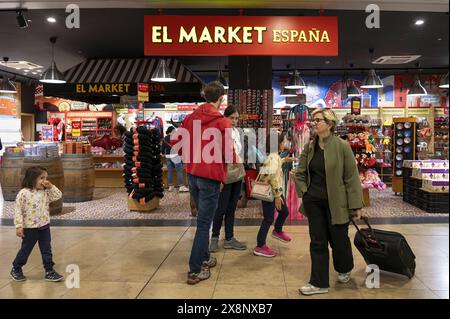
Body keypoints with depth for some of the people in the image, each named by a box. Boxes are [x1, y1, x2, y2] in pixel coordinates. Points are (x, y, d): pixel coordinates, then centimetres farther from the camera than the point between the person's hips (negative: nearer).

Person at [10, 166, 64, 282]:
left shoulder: (45, 192, 1)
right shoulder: (23, 193, -14)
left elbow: (58, 196, 2)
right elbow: (18, 211, -13)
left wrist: (51, 186, -8)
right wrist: (19, 226, -15)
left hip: (44, 227, 5)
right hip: (30, 228, -5)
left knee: (47, 250, 8)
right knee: (25, 250, 11)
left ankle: (49, 271, 17)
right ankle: (16, 270, 33)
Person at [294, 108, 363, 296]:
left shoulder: (342, 146, -11)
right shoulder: (309, 147, 3)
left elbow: (352, 177, -10)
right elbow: (299, 173, 13)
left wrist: (356, 205, -11)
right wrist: (304, 193, 1)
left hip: (336, 202, -4)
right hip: (314, 201, 4)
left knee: (338, 239, 13)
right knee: (317, 242, 8)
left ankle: (344, 269, 43)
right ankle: (319, 283, 18)